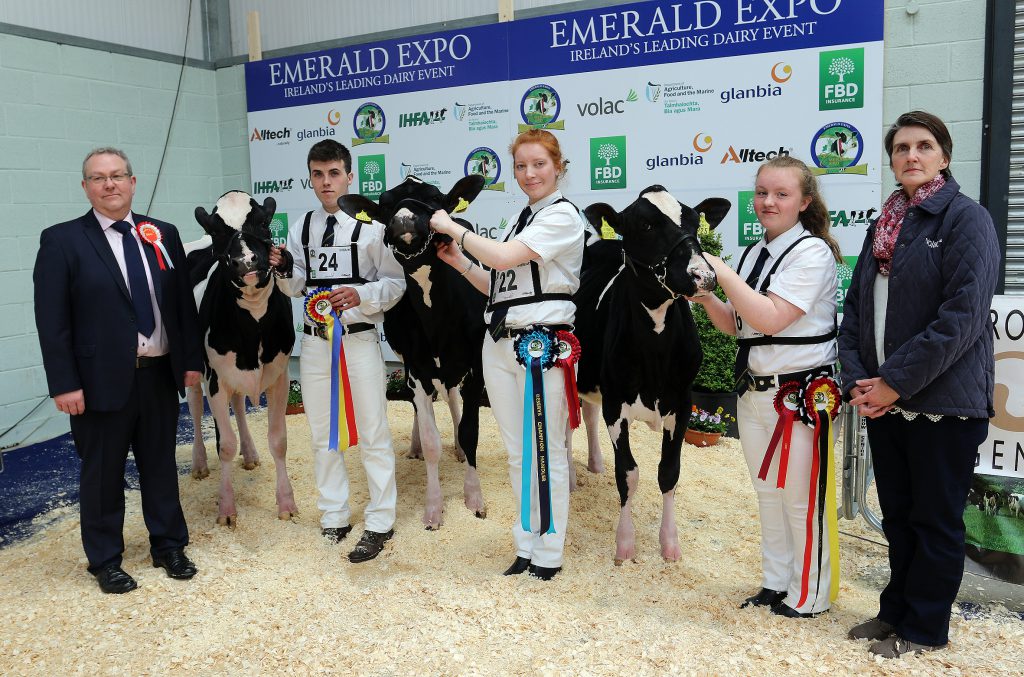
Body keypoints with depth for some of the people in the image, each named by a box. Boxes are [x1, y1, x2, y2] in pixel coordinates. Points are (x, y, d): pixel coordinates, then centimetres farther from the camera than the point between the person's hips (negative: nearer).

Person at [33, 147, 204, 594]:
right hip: (102, 380, -3)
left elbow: (183, 302, 9)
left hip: (160, 374, 3)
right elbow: (51, 319, -8)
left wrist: (191, 359, 5)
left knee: (161, 464, 15)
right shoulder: (62, 240, -5)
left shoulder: (163, 234, 7)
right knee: (102, 472, 9)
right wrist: (63, 383, -13)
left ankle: (168, 546, 31)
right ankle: (105, 560, 26)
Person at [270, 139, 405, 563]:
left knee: (373, 433, 2)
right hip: (315, 340, 5)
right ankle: (334, 516, 28)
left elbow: (396, 282, -6)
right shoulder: (302, 228, 7)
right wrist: (285, 270, -8)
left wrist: (360, 295, -23)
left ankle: (379, 523, 14)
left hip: (360, 340, -5)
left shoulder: (371, 224, -8)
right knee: (321, 434, 13)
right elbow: (296, 288, 13)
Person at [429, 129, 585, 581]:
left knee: (546, 452, 2)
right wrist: (459, 261, 5)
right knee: (517, 453, 13)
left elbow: (504, 258, -20)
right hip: (499, 344, 7)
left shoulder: (563, 215, -7)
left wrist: (452, 227, -9)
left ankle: (548, 554, 17)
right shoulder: (520, 218, 16)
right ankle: (526, 546, 27)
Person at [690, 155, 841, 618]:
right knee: (767, 495, 17)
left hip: (800, 395, -8)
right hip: (752, 391, 8)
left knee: (800, 500, 3)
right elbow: (736, 326, 13)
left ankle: (808, 597, 20)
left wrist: (721, 272, -19)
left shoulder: (812, 252, -12)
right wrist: (706, 297, -5)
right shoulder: (755, 253, 10)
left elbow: (770, 319, -23)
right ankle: (775, 584, 32)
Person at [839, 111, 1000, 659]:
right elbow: (855, 307, 10)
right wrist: (857, 380, -4)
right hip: (883, 402, 6)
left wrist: (895, 382, -18)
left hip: (942, 403, -6)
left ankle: (923, 629, 23)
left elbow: (963, 316, -18)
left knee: (935, 522, 7)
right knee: (897, 516, 16)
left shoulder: (967, 219, -8)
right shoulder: (882, 227, 11)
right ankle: (896, 610, 32)